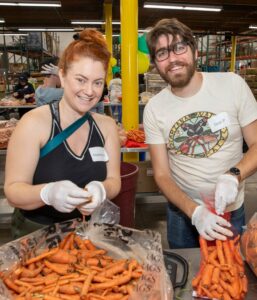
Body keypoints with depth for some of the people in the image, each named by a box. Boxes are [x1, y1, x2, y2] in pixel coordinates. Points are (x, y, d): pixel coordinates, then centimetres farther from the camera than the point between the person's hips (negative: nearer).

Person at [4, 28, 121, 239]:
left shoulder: (107, 126, -1)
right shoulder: (35, 122, -14)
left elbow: (113, 180, -1)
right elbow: (13, 190, -13)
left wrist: (101, 190, -23)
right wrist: (47, 193, -33)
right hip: (36, 233, -2)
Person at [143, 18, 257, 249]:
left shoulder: (233, 85, -14)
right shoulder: (154, 108, -11)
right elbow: (161, 174, -10)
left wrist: (234, 175, -28)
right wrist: (194, 211, -25)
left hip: (230, 211, 0)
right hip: (181, 211, 1)